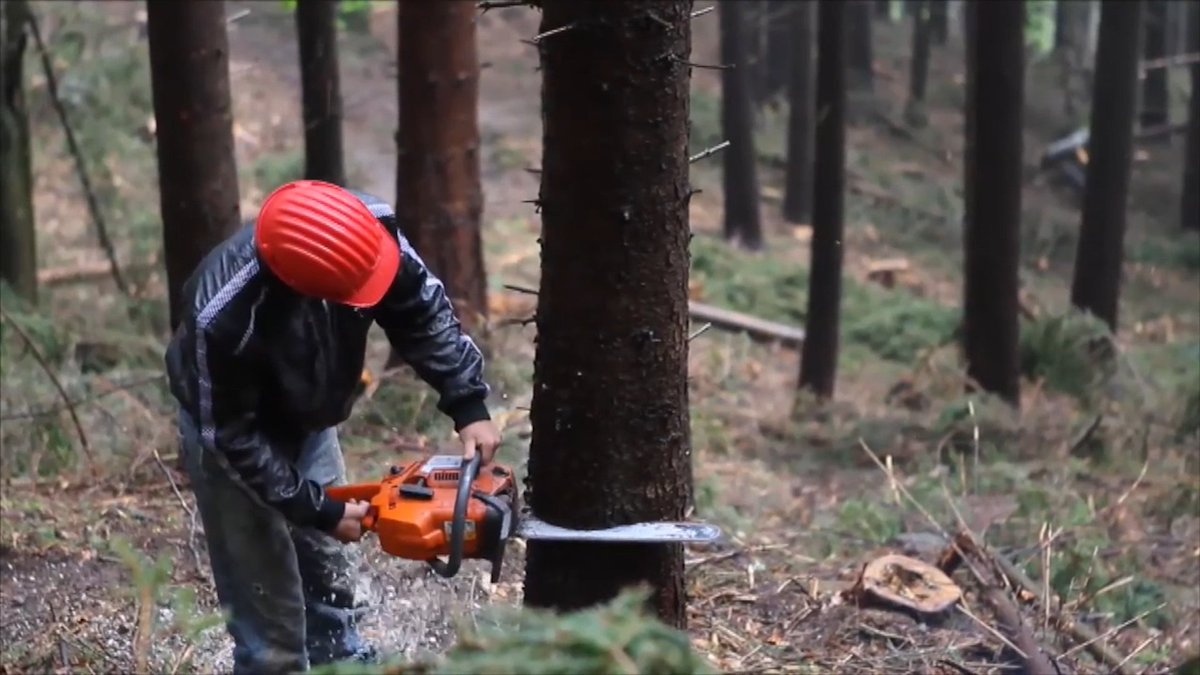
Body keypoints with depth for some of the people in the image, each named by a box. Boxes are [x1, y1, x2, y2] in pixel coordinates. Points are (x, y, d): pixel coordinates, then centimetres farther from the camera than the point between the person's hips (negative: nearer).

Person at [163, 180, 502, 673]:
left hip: (308, 425, 6)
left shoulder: (365, 228, -31)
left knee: (335, 586, 20)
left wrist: (469, 405, -22)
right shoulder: (226, 318, -43)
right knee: (271, 622, -1)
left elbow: (422, 310, -14)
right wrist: (315, 511, -23)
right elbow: (231, 434, -28)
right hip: (231, 435, -6)